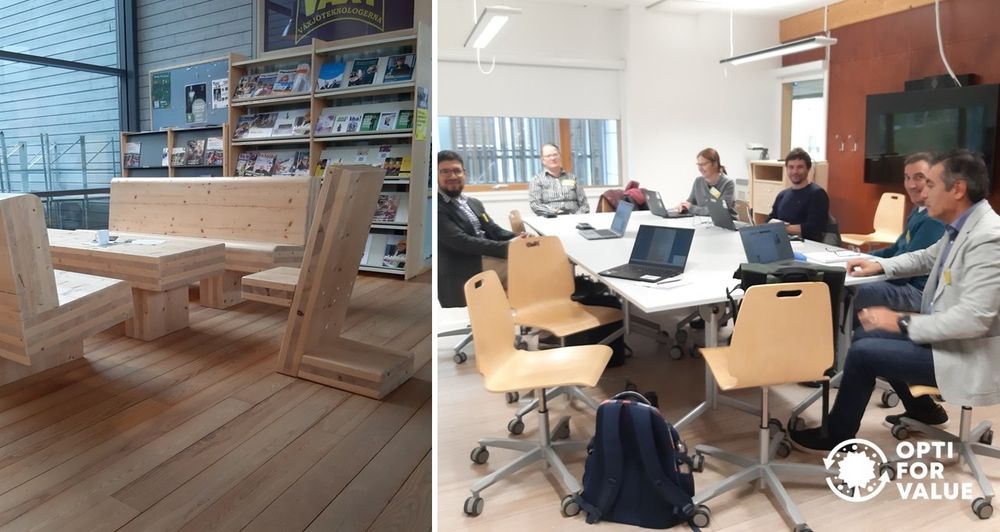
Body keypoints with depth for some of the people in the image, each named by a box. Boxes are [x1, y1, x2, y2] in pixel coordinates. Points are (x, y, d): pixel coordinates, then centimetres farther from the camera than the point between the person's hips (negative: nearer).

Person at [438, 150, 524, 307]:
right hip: (457, 287, -8)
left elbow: (494, 231, 10)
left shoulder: (474, 203, 16)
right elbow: (460, 241, -23)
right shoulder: (438, 208, -14)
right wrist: (507, 248, -28)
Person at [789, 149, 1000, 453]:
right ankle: (921, 408, 33)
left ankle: (836, 437, 6)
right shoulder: (960, 226, 4)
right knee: (866, 336, 15)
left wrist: (903, 323, -25)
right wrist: (880, 266, 11)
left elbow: (974, 318, -31)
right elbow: (926, 258, 25)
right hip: (945, 336, 10)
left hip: (966, 356, -10)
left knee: (863, 353, -15)